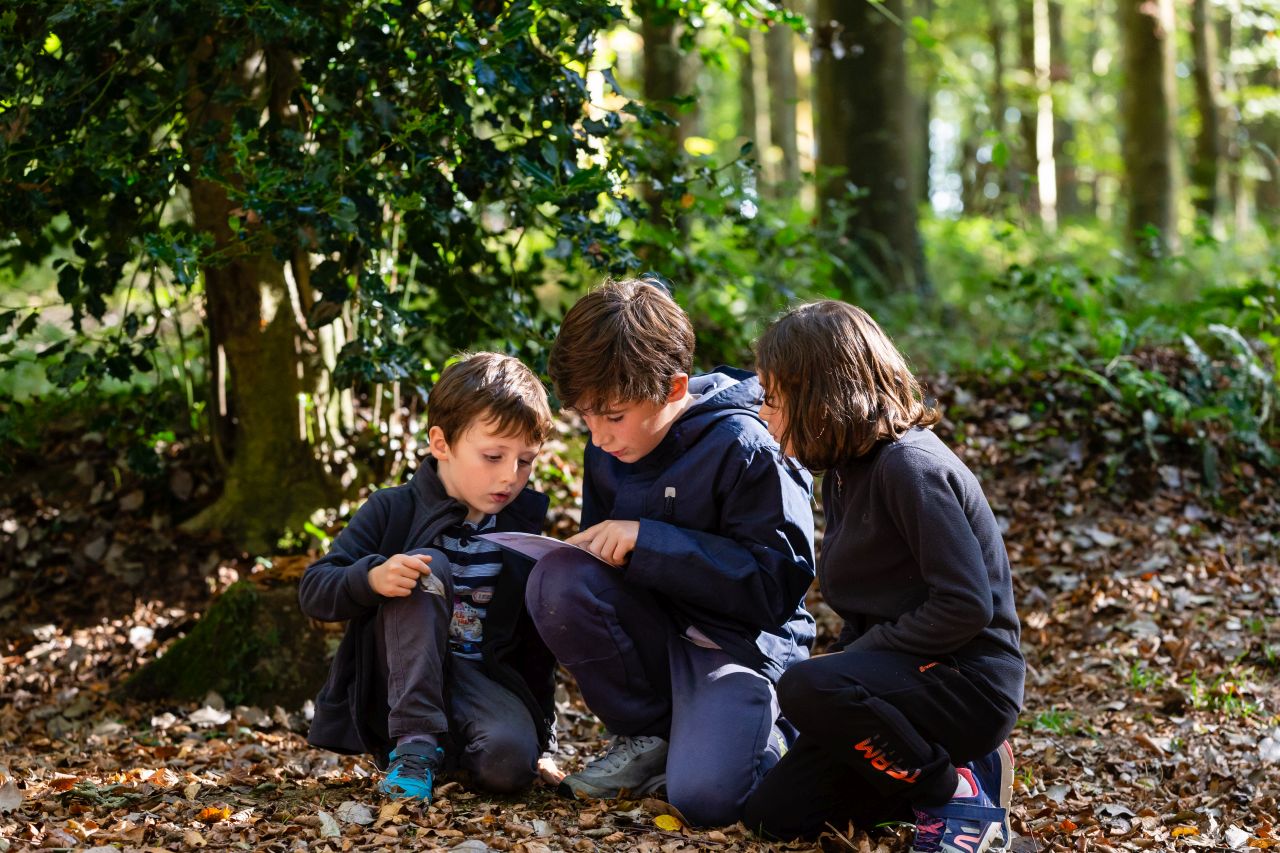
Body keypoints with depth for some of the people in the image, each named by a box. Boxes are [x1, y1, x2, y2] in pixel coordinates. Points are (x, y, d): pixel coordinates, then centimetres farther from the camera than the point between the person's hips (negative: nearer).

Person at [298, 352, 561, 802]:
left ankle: (450, 748, 2)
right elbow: (313, 589, -10)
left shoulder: (524, 528, 3)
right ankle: (414, 741, -29)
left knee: (511, 759, -33)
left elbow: (537, 639, 12)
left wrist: (542, 732, 11)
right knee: (425, 567, -29)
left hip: (482, 680, 1)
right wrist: (372, 578, -32)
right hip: (398, 679, -1)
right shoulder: (394, 510, -5)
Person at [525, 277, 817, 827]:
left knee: (703, 796, -30)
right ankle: (645, 737, -4)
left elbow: (777, 584, -21)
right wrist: (594, 551, -10)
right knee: (556, 579, -24)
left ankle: (759, 732, 8)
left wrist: (647, 540, -25)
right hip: (654, 631, 6)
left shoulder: (742, 449, -18)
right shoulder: (607, 451, 2)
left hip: (740, 639, -6)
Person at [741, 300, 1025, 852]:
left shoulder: (910, 467, -20)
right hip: (898, 672, 9)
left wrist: (864, 654, -19)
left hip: (968, 683, -9)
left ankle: (959, 794, -13)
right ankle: (942, 770, 13)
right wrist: (849, 655, 3)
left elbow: (967, 604, -26)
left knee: (807, 690, -34)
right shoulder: (844, 472, 10)